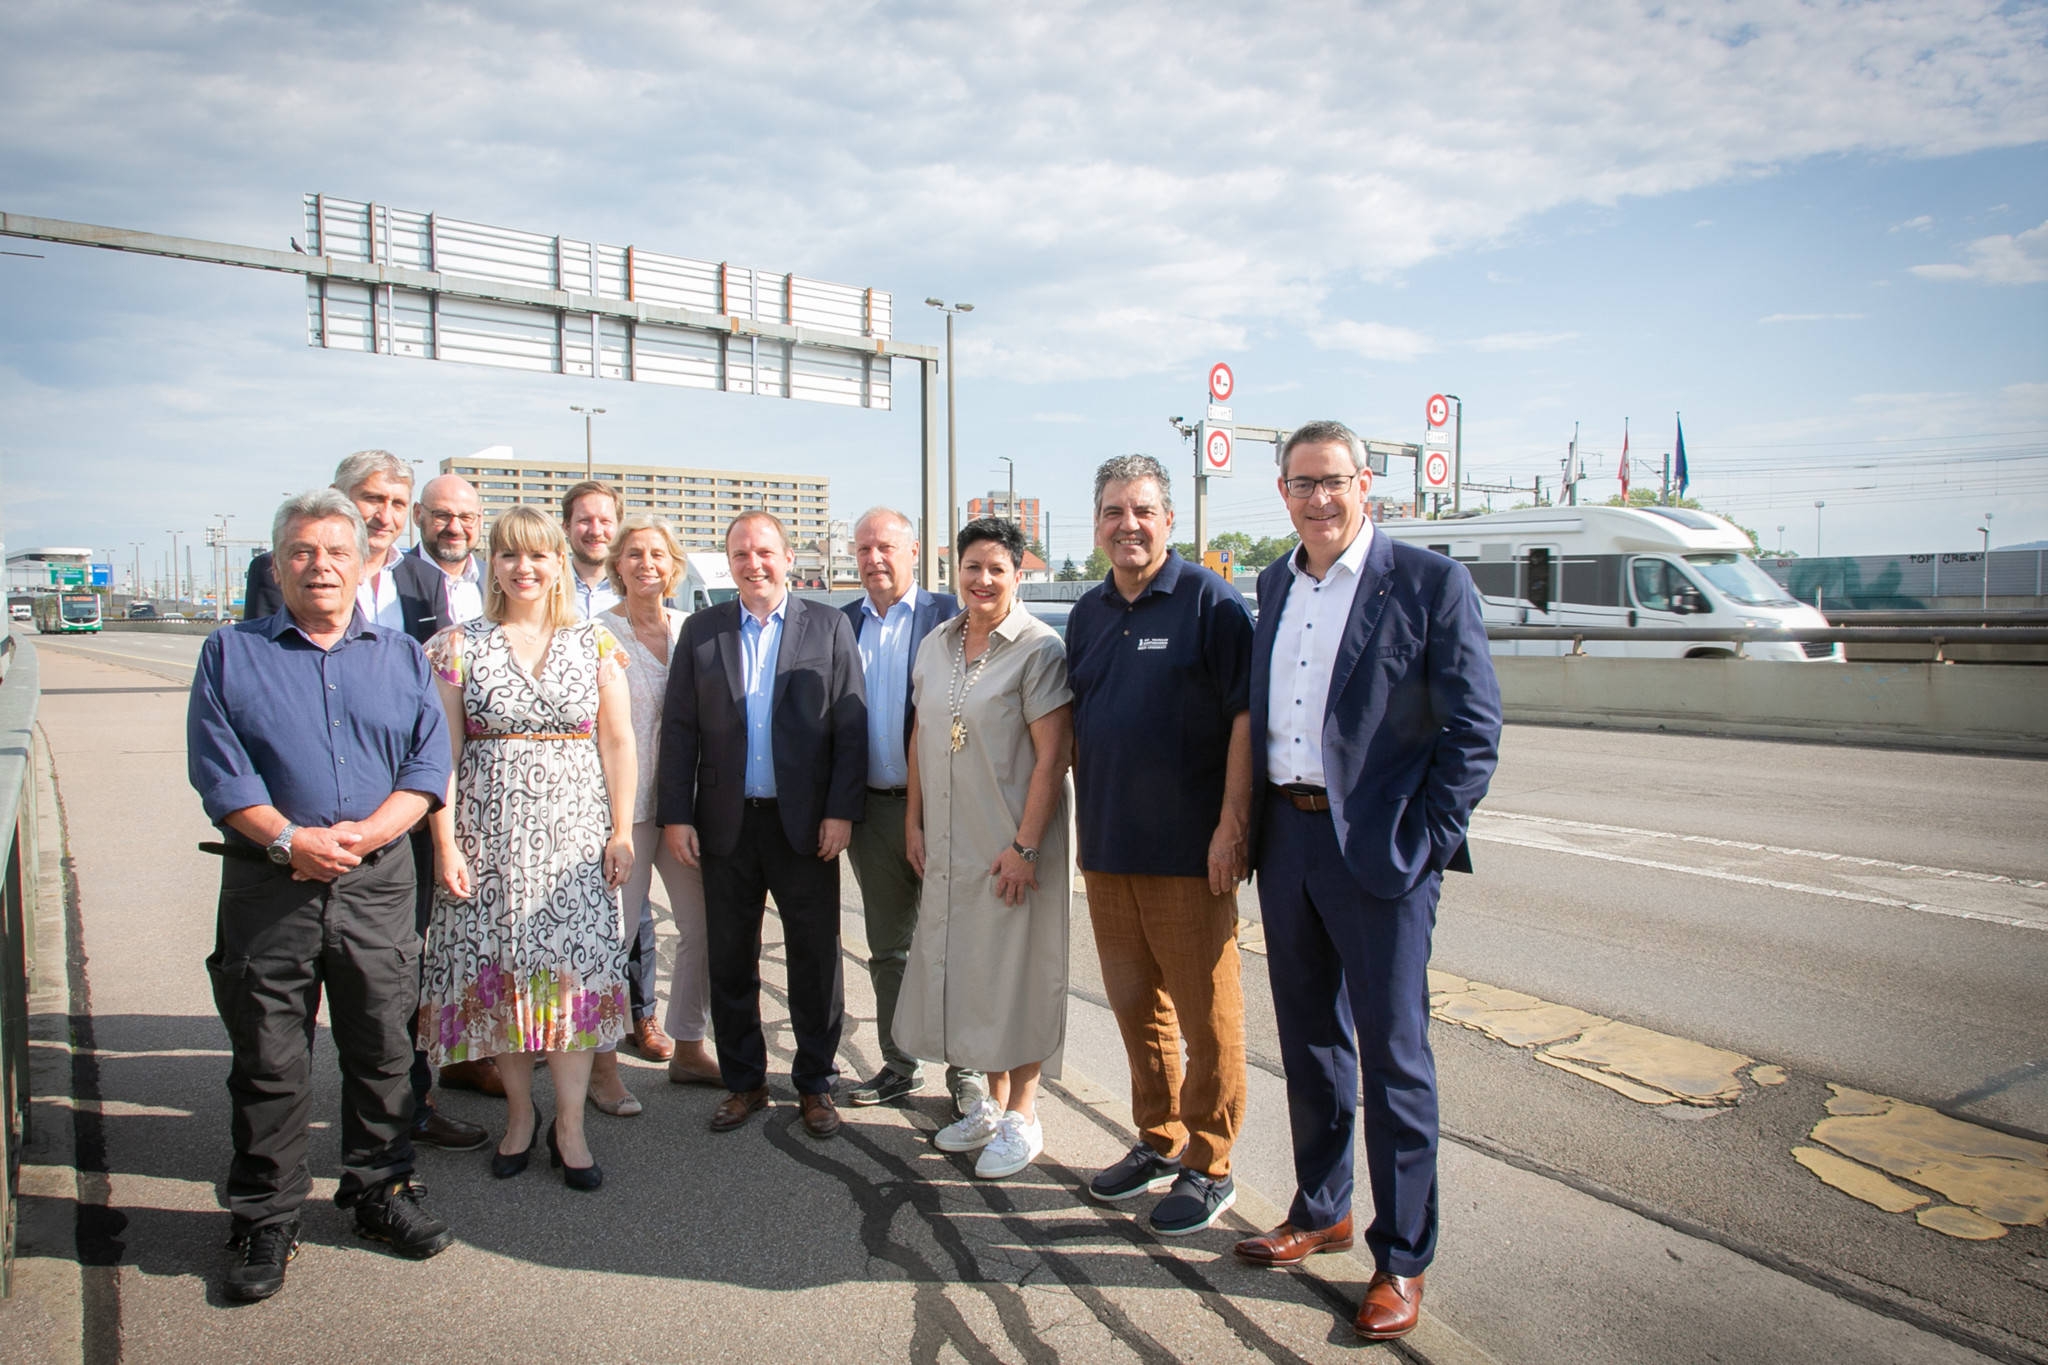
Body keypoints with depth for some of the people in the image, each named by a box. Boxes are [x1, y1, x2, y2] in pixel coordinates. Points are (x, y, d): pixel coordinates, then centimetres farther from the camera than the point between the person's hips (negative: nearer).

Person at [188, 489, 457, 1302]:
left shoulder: (402, 656, 11)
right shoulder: (231, 654, 7)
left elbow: (428, 764, 2)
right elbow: (218, 769, -3)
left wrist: (362, 833, -13)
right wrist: (288, 840, -16)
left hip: (379, 884, 1)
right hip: (268, 888, -1)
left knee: (382, 1050, 10)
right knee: (267, 1060, 6)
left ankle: (381, 1193, 27)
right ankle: (266, 1222, 21)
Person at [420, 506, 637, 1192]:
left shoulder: (594, 643, 5)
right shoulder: (458, 644, 3)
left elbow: (617, 742, 4)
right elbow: (441, 751, 0)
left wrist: (622, 831, -2)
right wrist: (445, 843, -6)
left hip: (574, 833, 0)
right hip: (488, 832, 0)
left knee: (573, 968, -2)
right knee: (499, 972, 5)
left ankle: (569, 1127, 9)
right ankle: (520, 1112, 23)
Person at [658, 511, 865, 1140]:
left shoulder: (829, 627, 2)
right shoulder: (701, 630, 7)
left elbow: (851, 727, -1)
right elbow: (679, 728, 5)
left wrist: (841, 811, -8)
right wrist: (675, 815, -2)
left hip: (806, 826, -2)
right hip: (727, 825, 2)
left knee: (816, 960, 6)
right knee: (730, 962, 11)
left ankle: (815, 1083, 22)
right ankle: (743, 1082, 27)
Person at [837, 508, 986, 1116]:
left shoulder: (948, 614, -3)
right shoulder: (842, 623, 9)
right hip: (873, 808, 4)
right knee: (888, 948, 14)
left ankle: (965, 1069, 18)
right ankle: (899, 1066, 28)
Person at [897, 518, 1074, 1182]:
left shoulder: (1039, 648, -12)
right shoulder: (935, 645, 8)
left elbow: (1052, 754, -15)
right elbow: (920, 737, 14)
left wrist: (1025, 846, -18)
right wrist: (914, 821, 9)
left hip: (1013, 844, -6)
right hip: (949, 845, 6)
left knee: (1018, 971, 4)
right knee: (963, 969, 13)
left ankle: (1022, 1115, 20)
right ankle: (993, 1102, 30)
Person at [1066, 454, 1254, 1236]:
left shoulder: (1208, 601, -7)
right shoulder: (1088, 613, 12)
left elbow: (1246, 716, -12)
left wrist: (1231, 826, -17)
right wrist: (1082, 818, 14)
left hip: (1188, 852, -6)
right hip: (1106, 849, 7)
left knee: (1206, 1014, 4)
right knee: (1135, 1006, 16)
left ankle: (1209, 1170, 18)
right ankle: (1158, 1142, 33)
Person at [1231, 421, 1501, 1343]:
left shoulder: (1430, 583, -7)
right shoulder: (1274, 584, 11)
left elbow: (1474, 728, -9)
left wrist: (1427, 843, -13)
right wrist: (1253, 826, 9)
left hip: (1379, 850, -6)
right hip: (1285, 841, 6)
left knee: (1394, 1056, 3)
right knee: (1309, 1041, 17)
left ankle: (1402, 1259, 19)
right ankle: (1321, 1211, 35)